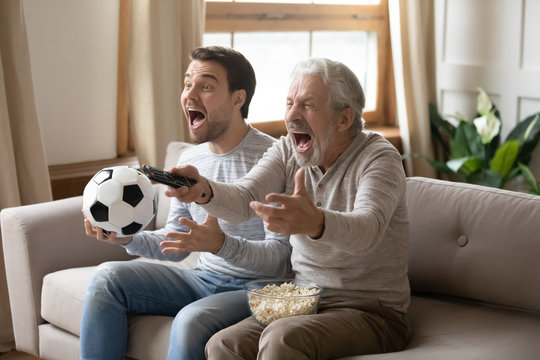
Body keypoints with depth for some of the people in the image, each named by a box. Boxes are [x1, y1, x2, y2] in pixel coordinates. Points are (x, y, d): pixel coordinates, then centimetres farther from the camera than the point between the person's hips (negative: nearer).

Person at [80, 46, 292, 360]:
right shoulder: (189, 160, 10)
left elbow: (280, 257, -17)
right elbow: (176, 245, 16)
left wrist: (222, 244, -34)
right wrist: (128, 237, -3)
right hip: (204, 279, 7)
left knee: (192, 320, -34)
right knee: (109, 276, -9)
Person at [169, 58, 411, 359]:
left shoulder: (380, 158, -12)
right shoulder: (287, 151, 6)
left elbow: (367, 229, -32)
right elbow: (244, 199, -11)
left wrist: (315, 222, -53)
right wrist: (204, 190, -34)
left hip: (371, 312, -5)